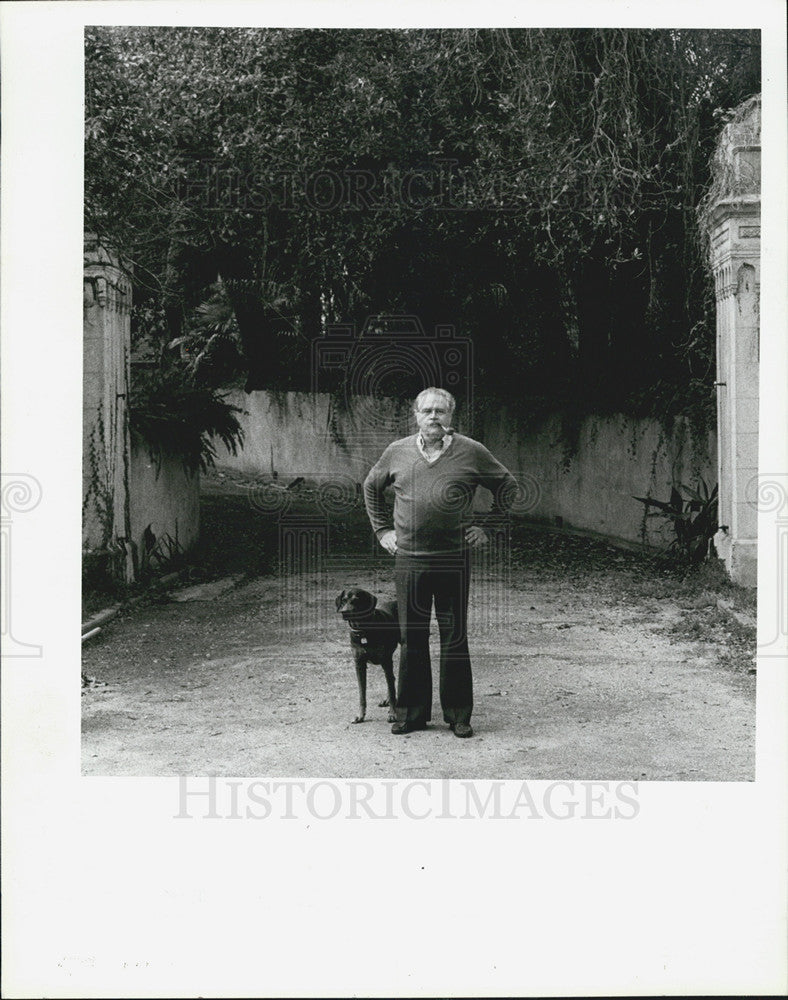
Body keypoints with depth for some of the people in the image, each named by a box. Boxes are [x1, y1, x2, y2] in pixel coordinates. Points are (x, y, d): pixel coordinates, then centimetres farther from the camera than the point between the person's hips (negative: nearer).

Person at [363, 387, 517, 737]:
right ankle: (411, 712, 18)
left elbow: (507, 486, 11)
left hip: (454, 559, -2)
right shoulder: (397, 452, 5)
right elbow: (370, 487, 22)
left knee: (454, 637, 4)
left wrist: (488, 527, 6)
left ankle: (458, 714, 14)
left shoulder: (471, 452, -1)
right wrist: (382, 530, 14)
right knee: (411, 638, 8)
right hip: (409, 559, 2)